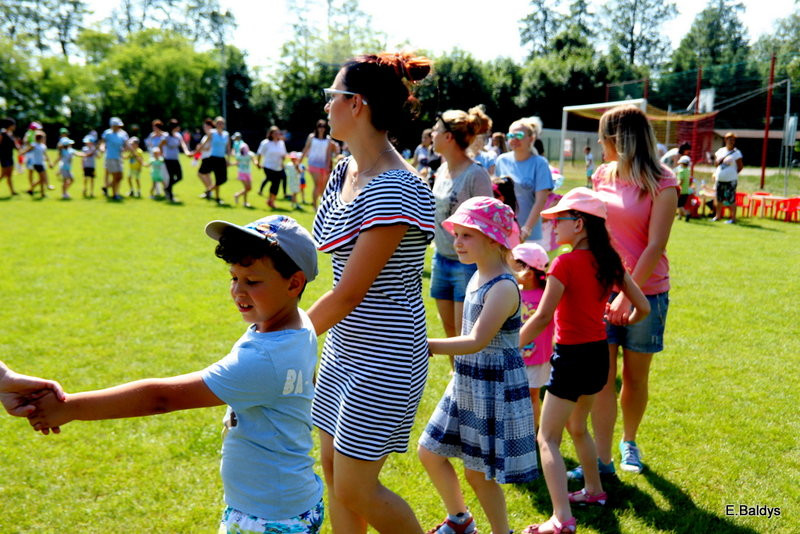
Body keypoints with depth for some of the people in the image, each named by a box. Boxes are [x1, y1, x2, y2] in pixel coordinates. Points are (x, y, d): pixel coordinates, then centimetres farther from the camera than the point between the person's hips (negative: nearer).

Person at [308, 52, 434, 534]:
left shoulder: (392, 191, -24)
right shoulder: (346, 170, 5)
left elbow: (348, 294, -22)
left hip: (383, 359, -9)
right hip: (345, 349, 9)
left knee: (355, 487, 3)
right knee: (333, 469, 17)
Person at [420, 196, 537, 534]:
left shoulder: (503, 288, -22)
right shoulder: (477, 278, 6)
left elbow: (477, 341, -31)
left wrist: (427, 346, -35)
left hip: (494, 389, -9)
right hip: (466, 384, 9)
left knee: (478, 472, 4)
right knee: (429, 452, 16)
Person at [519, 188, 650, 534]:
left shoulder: (566, 263, -18)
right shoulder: (609, 260, 3)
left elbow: (542, 317, -22)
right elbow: (642, 307, 6)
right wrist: (623, 325, 25)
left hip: (573, 356, -8)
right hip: (599, 353, 8)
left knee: (548, 438, 0)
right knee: (577, 427, 28)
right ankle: (595, 491, 41)